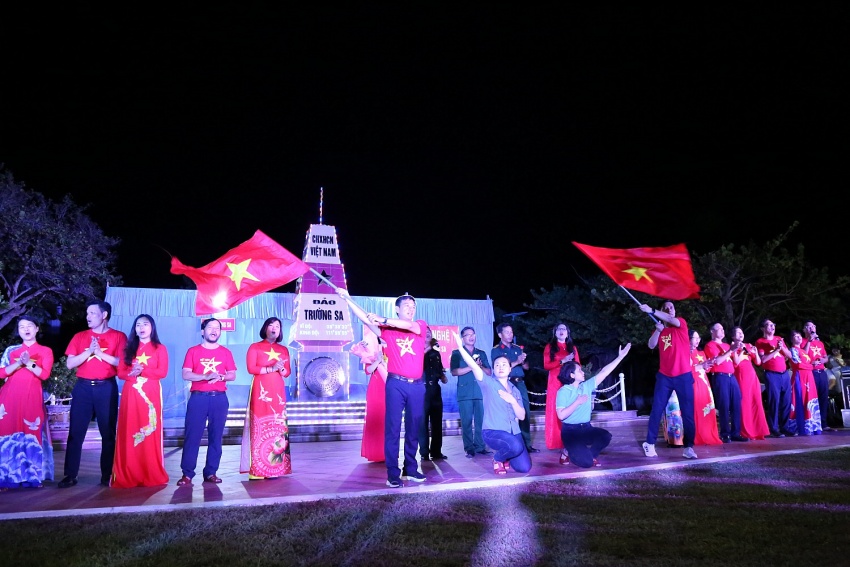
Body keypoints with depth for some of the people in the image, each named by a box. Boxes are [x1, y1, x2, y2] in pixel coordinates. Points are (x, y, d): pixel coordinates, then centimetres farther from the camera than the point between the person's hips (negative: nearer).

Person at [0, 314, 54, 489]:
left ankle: (32, 476, -2)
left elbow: (44, 374, -1)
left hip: (32, 396, -2)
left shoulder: (45, 351, 11)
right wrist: (18, 363, -8)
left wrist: (28, 363, -13)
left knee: (31, 433, -6)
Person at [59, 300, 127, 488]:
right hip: (83, 387, 2)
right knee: (76, 432, 1)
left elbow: (122, 363, -6)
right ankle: (70, 475, 8)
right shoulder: (80, 336, 11)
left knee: (108, 432, 2)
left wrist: (100, 353, -11)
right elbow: (70, 364, 4)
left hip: (106, 388, -2)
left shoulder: (118, 336, 3)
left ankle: (107, 475, 9)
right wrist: (89, 351, -9)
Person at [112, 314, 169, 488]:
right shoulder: (129, 348, 17)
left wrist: (143, 371, -15)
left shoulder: (159, 348, 8)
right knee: (129, 433, -1)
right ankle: (127, 476, 3)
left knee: (150, 432, -5)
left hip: (150, 394, -3)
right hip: (130, 393, 3)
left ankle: (152, 475, -2)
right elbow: (120, 372, 9)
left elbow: (162, 372, -3)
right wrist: (131, 373, -12)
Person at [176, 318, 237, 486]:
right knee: (192, 435, -4)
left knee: (216, 436, 3)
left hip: (219, 398, 2)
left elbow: (233, 375, 9)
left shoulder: (226, 352, 12)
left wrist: (220, 377, -12)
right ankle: (187, 473, 2)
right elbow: (185, 374, -3)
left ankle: (211, 472, 10)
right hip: (198, 397, -2)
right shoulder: (193, 351, 7)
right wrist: (206, 376, -16)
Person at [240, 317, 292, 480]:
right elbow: (251, 368, -6)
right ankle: (257, 470, -6)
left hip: (278, 391, 4)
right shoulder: (255, 347, 5)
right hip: (261, 391, -4)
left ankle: (274, 467, 4)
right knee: (260, 426, -8)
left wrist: (281, 369, -8)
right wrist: (271, 368, -14)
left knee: (277, 427, 0)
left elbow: (287, 372, 13)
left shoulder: (283, 349, 16)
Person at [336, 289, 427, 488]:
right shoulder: (387, 329, 4)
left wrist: (383, 320, -16)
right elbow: (365, 318, -6)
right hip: (396, 384, -2)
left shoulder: (421, 325, 8)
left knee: (414, 428, 10)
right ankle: (393, 473, 1)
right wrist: (347, 299, -13)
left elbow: (408, 325, -13)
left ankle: (410, 469, 22)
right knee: (392, 428, -3)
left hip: (417, 386, 2)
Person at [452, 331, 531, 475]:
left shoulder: (515, 390, 14)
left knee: (524, 468, -5)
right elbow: (473, 366, -19)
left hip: (513, 432, 5)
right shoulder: (489, 383, -2)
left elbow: (522, 416, 9)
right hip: (493, 432, -5)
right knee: (516, 446, -34)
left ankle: (505, 457, 27)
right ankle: (498, 459, 0)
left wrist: (513, 401, -9)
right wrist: (460, 347, -32)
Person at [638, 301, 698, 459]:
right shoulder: (659, 329, 11)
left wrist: (651, 311, -25)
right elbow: (651, 345, -4)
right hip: (664, 376, 2)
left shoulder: (681, 323, 3)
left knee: (688, 413, 1)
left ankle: (688, 447, 8)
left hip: (683, 376, -2)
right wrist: (658, 330, -18)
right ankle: (650, 444, 8)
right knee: (656, 411, 1)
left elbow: (672, 320, -21)